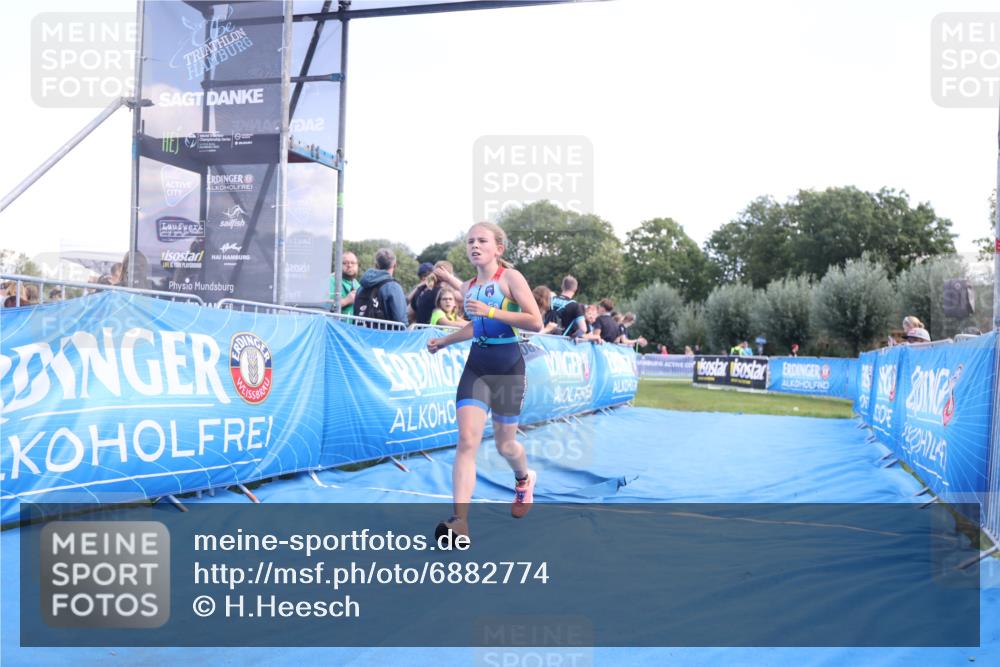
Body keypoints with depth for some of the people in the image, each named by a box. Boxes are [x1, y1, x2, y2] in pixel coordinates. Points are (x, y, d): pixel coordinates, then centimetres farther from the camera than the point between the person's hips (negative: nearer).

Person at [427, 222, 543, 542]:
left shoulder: (510, 277, -7)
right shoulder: (469, 287, 11)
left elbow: (535, 322, -16)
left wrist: (490, 311, -22)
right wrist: (442, 342, 33)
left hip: (508, 367, -4)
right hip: (476, 365, 4)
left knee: (505, 445, 8)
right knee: (467, 440, -14)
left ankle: (524, 479, 44)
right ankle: (460, 521, -18)